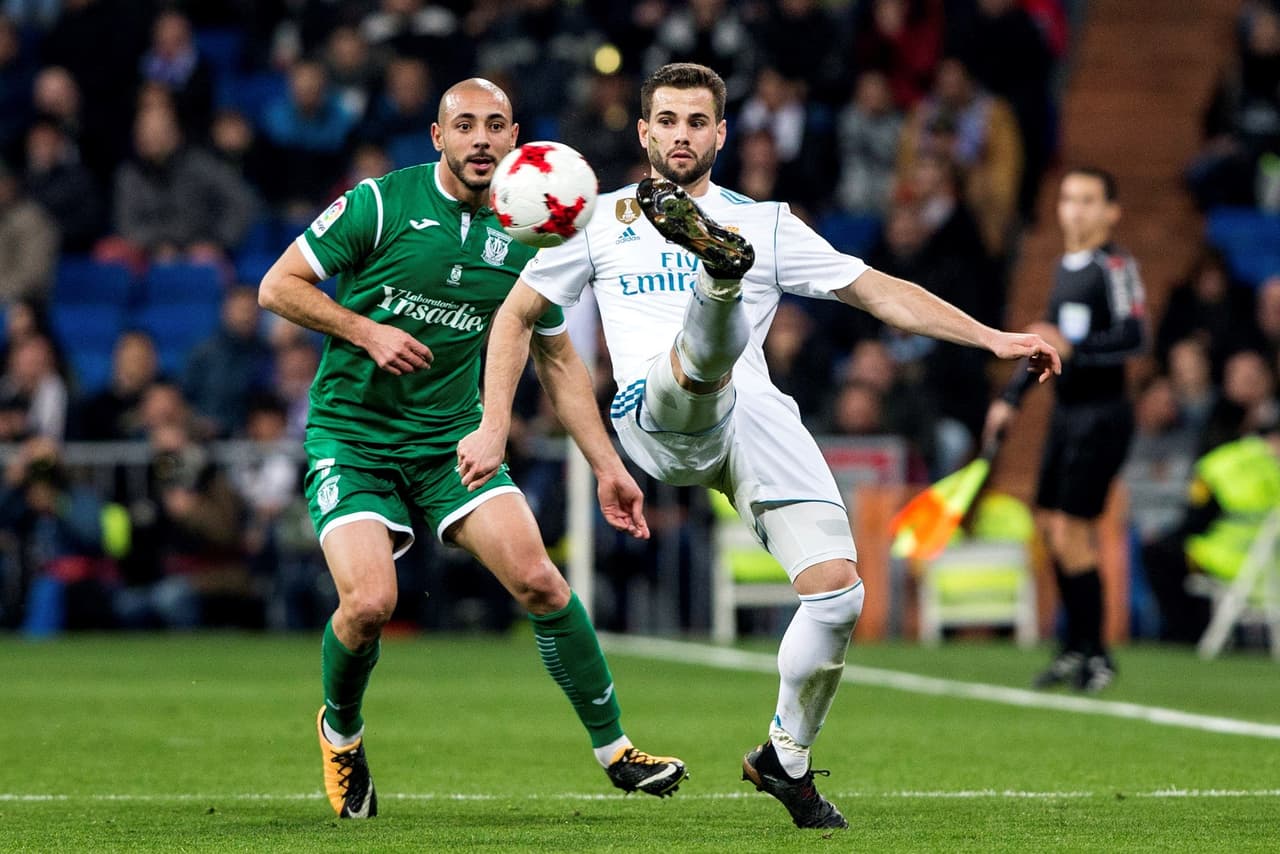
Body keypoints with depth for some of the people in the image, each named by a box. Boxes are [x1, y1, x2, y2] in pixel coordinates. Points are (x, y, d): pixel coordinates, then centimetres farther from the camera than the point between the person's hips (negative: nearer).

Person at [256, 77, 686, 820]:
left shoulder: (523, 237, 2)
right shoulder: (382, 203, -10)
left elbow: (559, 360, 13)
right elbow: (278, 286, -6)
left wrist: (608, 467, 8)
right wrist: (367, 332, -19)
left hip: (453, 435, 3)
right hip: (352, 432, -3)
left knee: (538, 579, -14)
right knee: (370, 602, -20)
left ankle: (612, 745, 3)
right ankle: (341, 732, 13)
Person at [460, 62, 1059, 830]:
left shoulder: (766, 223, 20)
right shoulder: (603, 221, 18)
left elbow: (879, 292, 18)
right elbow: (517, 315, 23)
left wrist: (992, 339, 8)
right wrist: (493, 428, 12)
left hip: (756, 415, 2)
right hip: (659, 415, -2)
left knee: (839, 589, -13)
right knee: (706, 348, -39)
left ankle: (786, 759, 7)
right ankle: (717, 269, -77)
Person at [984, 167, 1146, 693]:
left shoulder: (1115, 266, -12)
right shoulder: (1065, 266, 14)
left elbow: (1133, 337, -24)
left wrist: (1074, 348, -36)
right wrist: (1012, 397, 27)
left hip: (1102, 416, -9)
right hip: (1067, 411, 9)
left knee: (1072, 533, -10)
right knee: (1052, 528, 11)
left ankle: (1095, 655, -2)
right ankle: (1077, 649, 22)